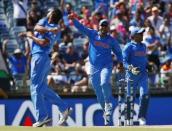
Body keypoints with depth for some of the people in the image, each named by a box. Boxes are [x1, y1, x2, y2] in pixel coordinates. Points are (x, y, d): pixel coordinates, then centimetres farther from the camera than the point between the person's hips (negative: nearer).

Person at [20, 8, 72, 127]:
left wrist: (31, 36, -9)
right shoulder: (44, 21, 14)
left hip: (40, 58, -9)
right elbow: (37, 28, -5)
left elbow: (43, 43, -20)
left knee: (35, 88, -9)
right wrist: (48, 30, -21)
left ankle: (42, 117, -10)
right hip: (43, 59, 9)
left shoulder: (55, 30, -10)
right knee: (43, 88, 13)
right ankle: (64, 108, 14)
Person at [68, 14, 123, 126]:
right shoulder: (93, 34, 1)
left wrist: (120, 63, 1)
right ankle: (105, 110, 22)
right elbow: (81, 27, -11)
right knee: (98, 92, 6)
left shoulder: (112, 40, 1)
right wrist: (74, 20, -28)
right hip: (94, 67, 2)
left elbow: (118, 52, 14)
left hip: (106, 66, -2)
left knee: (104, 83, -30)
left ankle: (109, 104, -12)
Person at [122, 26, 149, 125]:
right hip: (132, 75, -4)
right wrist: (131, 69, -31)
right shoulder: (129, 47, -6)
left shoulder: (143, 46, 15)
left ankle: (142, 117, -9)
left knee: (145, 95, -15)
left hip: (143, 74, 4)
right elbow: (124, 61, -13)